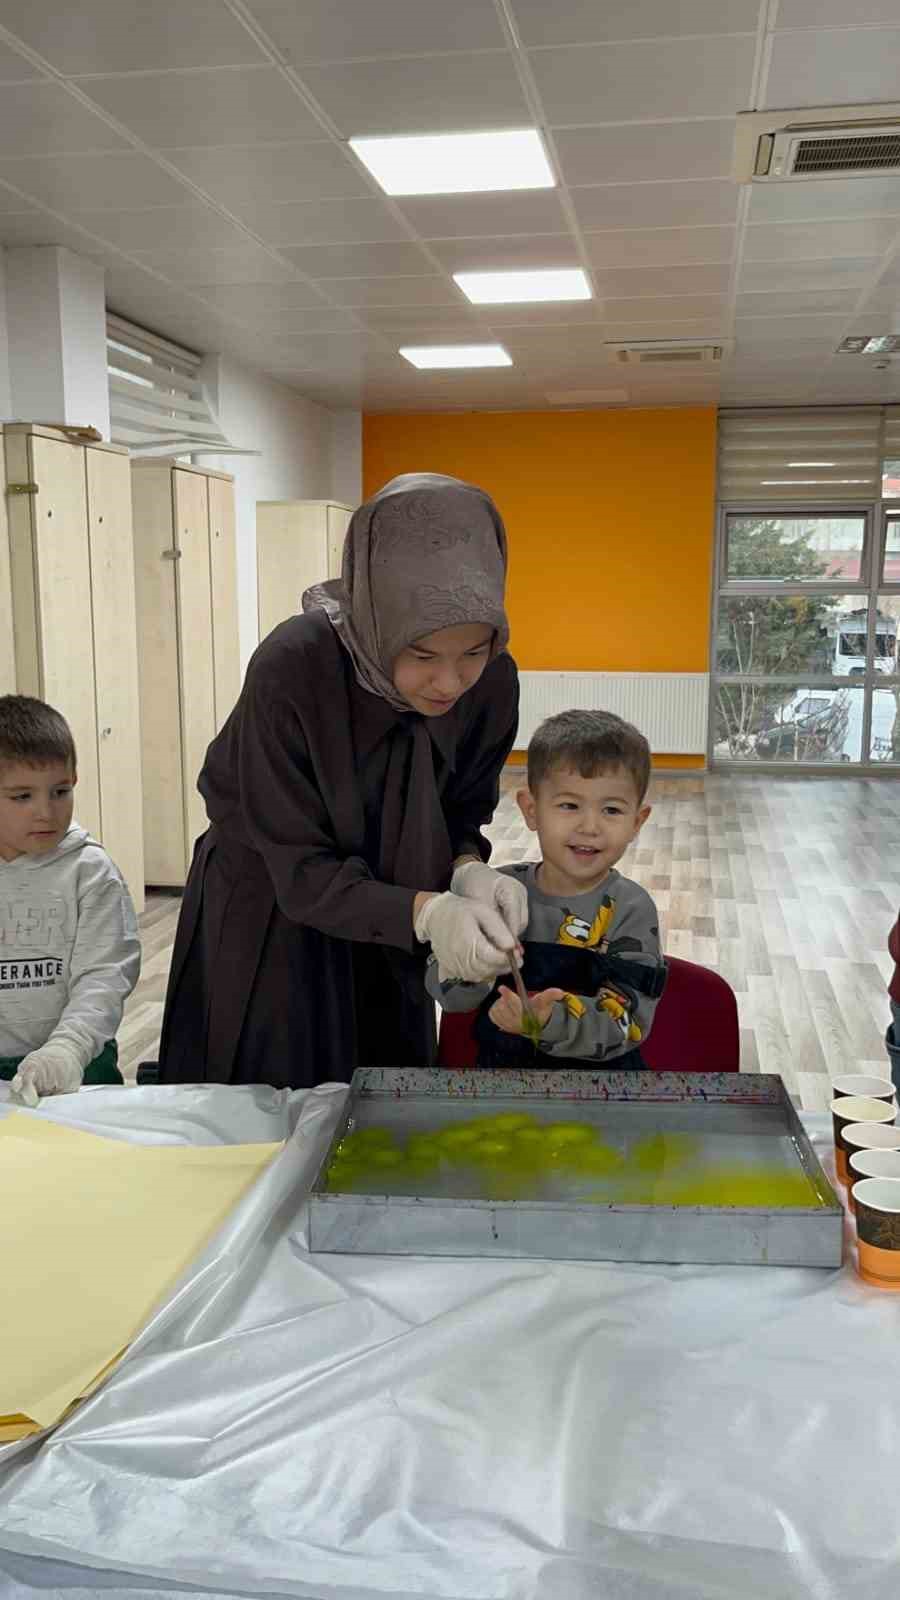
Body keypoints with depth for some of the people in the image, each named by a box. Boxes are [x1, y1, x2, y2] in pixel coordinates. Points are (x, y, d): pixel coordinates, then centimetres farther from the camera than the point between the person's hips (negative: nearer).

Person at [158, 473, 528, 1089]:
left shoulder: (493, 681, -20)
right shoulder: (293, 669, -32)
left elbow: (461, 814, -3)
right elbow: (301, 871, -27)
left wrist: (469, 872, -26)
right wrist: (429, 913, -41)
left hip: (381, 924, 4)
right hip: (268, 917, -3)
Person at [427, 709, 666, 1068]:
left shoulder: (630, 910, -6)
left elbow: (627, 1022, -13)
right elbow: (446, 992, -2)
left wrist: (550, 1022, -29)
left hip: (599, 1078, -1)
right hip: (500, 1064, 1)